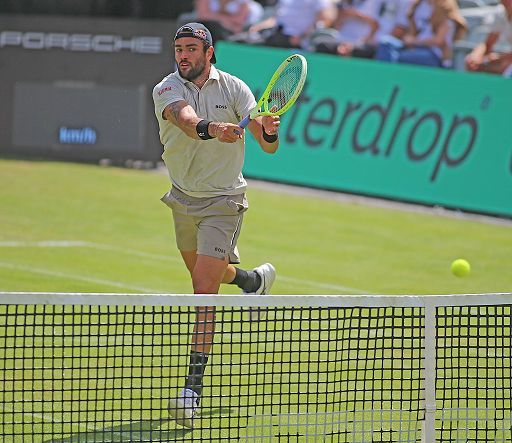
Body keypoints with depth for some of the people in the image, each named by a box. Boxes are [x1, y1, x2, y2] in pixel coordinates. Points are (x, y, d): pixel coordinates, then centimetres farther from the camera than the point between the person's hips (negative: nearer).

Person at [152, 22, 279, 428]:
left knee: (204, 288, -14)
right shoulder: (167, 90, -12)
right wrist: (211, 129, -57)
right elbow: (185, 118, -36)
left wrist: (269, 132, -40)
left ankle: (194, 385, -14)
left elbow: (268, 146, -16)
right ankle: (253, 279, 59)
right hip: (183, 198, 4)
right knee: (202, 271, 25)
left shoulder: (233, 89, -11)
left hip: (222, 200, -4)